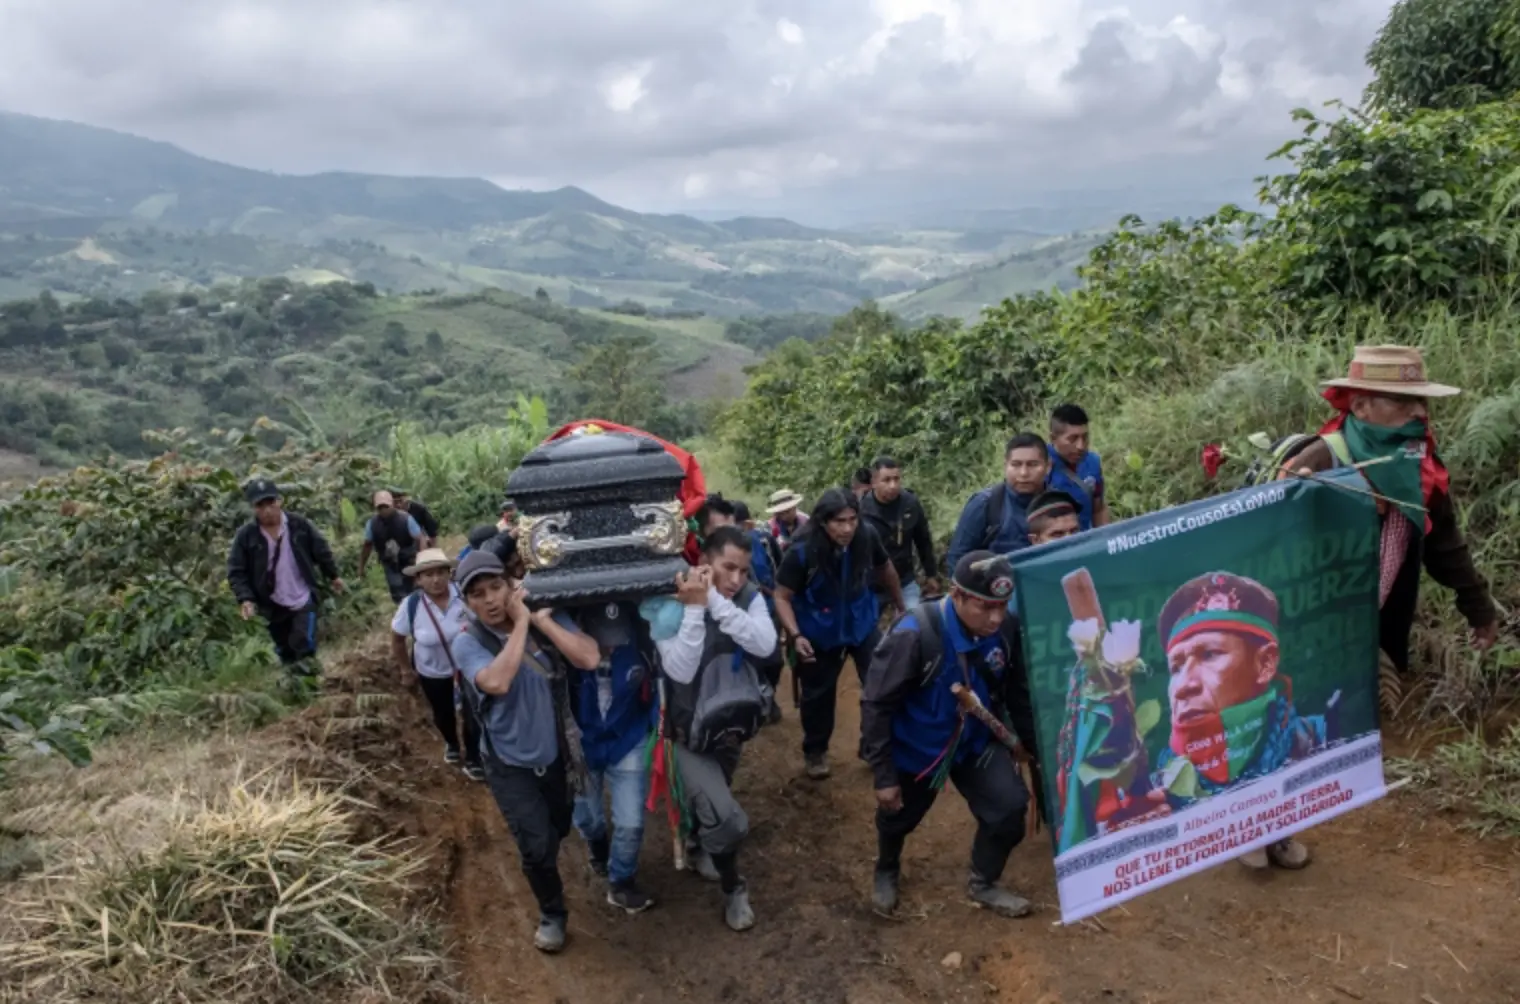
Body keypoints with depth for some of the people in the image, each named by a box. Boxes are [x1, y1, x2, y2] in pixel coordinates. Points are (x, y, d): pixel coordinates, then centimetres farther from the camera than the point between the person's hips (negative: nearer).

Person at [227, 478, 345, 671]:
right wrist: (245, 599, -20)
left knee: (305, 648, -7)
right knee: (286, 652, 16)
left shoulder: (299, 525, -9)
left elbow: (321, 551, 4)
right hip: (273, 606, 1)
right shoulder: (246, 536, -12)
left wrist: (333, 576, 11)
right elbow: (236, 571, -8)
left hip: (303, 600, -1)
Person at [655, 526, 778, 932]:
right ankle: (733, 888, 15)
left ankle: (701, 849, 61)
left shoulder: (749, 599, -11)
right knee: (728, 821, -16)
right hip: (690, 733, -5)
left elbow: (765, 645, -29)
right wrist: (694, 608, -33)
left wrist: (716, 602, -32)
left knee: (708, 806, 28)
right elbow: (680, 671, -30)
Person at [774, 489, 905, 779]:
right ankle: (815, 751, 39)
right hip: (819, 634, -2)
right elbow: (782, 597, -18)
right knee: (818, 695, 15)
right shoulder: (802, 552, -27)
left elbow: (886, 570, 2)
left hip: (863, 625, 2)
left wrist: (901, 606, 16)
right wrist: (796, 636, -32)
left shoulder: (867, 537, -19)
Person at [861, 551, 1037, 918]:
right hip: (916, 749, -3)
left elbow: (1019, 695, -2)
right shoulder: (914, 636, -33)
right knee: (899, 816, 18)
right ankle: (886, 871, 54)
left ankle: (983, 884, 21)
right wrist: (883, 775, -20)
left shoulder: (1008, 629, -20)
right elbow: (876, 705, -25)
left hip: (977, 742, 3)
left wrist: (1037, 747, 4)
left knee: (1011, 805, -9)